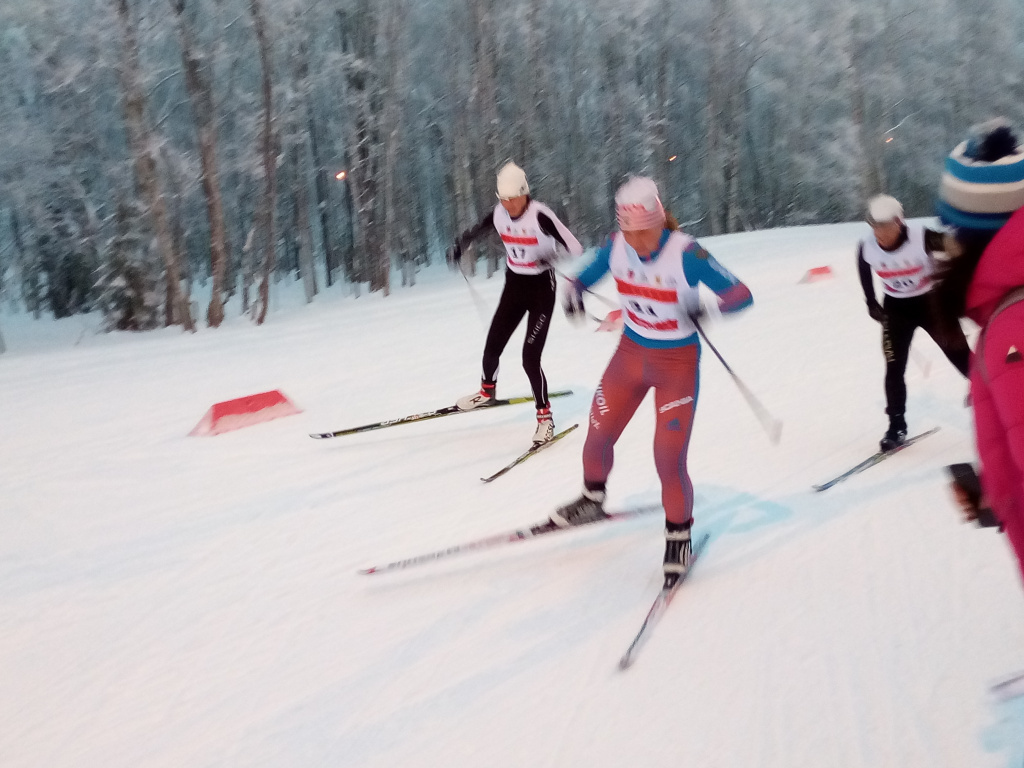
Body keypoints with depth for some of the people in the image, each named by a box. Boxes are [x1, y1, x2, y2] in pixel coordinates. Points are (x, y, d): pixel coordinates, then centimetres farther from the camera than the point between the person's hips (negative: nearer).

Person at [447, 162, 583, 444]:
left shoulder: (540, 215, -24)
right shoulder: (499, 213, -7)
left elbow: (573, 247, -23)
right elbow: (477, 229, 15)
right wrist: (460, 244, 23)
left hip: (541, 289, -5)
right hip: (513, 285, 5)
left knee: (530, 358, -12)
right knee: (492, 347, 7)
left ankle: (545, 416, 7)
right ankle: (487, 392, 38)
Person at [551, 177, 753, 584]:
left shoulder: (686, 254, -25)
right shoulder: (615, 248, -11)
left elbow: (742, 294, -24)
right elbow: (586, 276, 5)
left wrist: (707, 308, -44)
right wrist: (575, 292, -19)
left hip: (677, 363, -5)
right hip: (630, 352, 5)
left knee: (669, 459, -6)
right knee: (598, 437, 14)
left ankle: (679, 536, 20)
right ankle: (592, 501, 43)